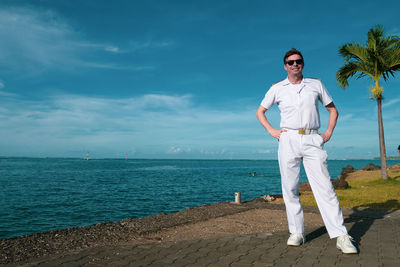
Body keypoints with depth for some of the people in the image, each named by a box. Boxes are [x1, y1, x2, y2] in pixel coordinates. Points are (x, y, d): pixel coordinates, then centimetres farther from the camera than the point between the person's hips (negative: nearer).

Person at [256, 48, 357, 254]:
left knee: (325, 188, -6)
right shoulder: (277, 88, 10)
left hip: (312, 141, 0)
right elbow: (260, 112, 18)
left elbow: (332, 109, 21)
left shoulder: (316, 85, 12)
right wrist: (272, 131, 4)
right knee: (290, 189, 1)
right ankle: (296, 232, 12)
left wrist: (329, 133, 8)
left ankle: (341, 236, -3)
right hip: (288, 140, 0)